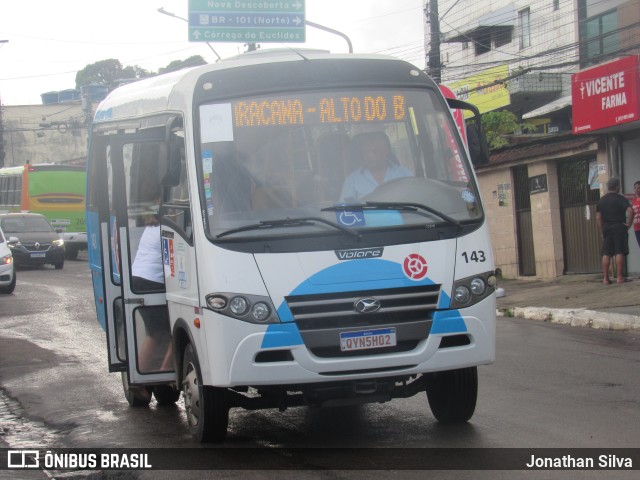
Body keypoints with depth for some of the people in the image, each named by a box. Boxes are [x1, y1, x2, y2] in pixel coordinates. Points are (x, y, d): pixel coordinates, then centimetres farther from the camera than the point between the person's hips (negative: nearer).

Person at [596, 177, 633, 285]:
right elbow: (630, 210, -20)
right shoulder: (620, 199, -5)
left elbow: (598, 217, 9)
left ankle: (605, 278, 3)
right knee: (619, 253, -5)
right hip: (619, 228, -5)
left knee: (606, 254, 5)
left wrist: (602, 231, 13)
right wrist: (628, 223, -9)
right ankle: (620, 277, -8)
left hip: (606, 230, 5)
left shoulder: (601, 201, 11)